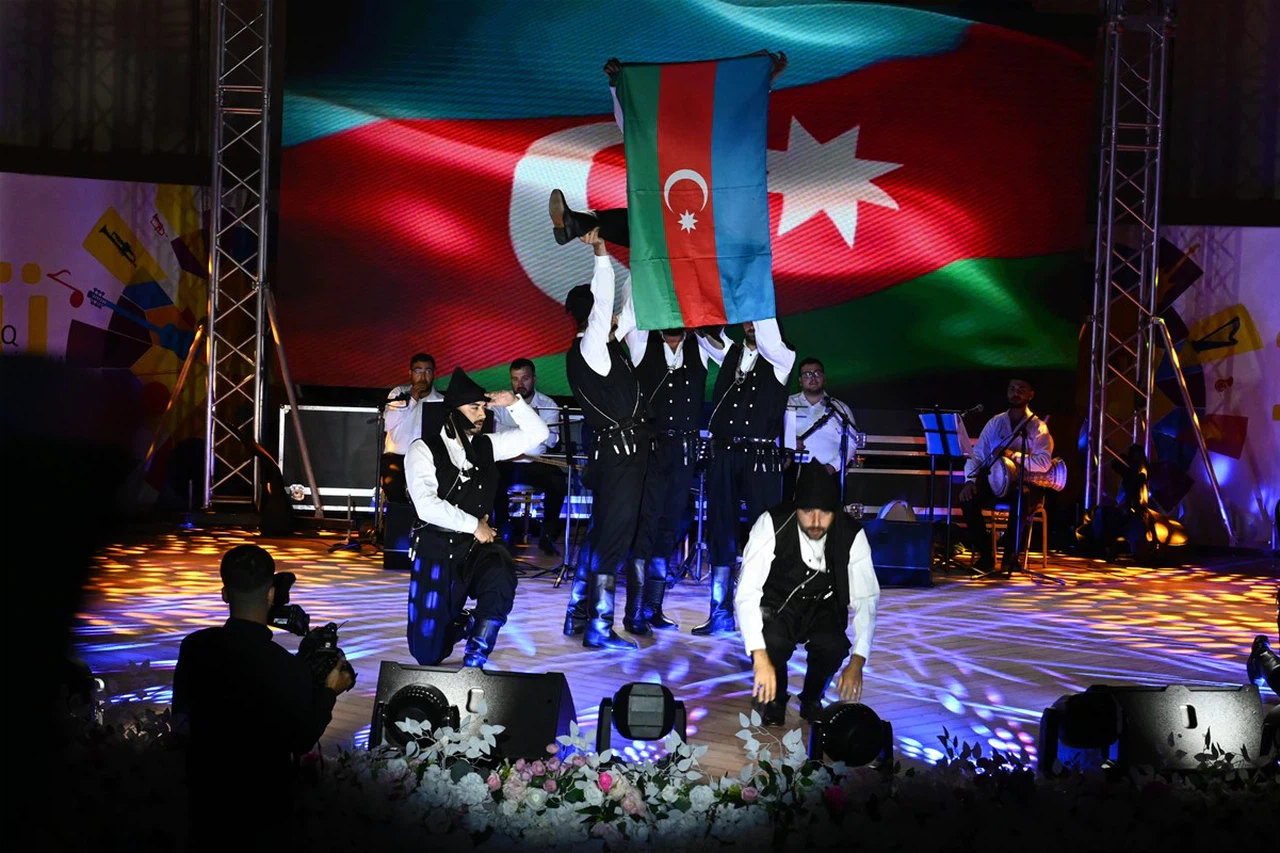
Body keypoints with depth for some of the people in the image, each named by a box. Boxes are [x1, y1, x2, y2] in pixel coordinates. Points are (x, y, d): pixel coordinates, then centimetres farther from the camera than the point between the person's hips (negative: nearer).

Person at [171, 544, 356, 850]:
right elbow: (301, 741, -14)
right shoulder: (289, 669, -31)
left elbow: (181, 720, 0)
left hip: (205, 785, 3)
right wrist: (329, 692, -2)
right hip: (262, 795, -3)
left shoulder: (193, 647, -17)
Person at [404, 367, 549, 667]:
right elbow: (427, 505, -18)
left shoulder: (486, 446, 8)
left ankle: (475, 657, -19)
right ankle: (463, 621, 32)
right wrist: (474, 525, -13)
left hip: (477, 547, 3)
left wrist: (514, 403, -2)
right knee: (428, 653, -2)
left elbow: (537, 434, 12)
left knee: (501, 572, -36)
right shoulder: (423, 450, -7)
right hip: (436, 550, -3)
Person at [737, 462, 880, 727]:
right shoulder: (772, 524, -27)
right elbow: (747, 591, -32)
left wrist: (857, 662, -29)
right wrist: (760, 658, -43)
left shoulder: (852, 535, -20)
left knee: (833, 645, -30)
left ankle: (811, 700, 3)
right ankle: (774, 698, 0)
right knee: (772, 642, -34)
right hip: (777, 606, -2)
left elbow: (866, 599, -16)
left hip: (823, 609, 2)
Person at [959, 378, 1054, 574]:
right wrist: (970, 480, -16)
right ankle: (985, 555, -14)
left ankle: (1011, 557, -20)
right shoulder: (995, 423, 10)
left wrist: (1014, 455, -23)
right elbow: (976, 454, 2)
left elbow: (1044, 463, -13)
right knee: (968, 496, -26)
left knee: (1024, 499, -38)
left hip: (1025, 484, -3)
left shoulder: (1038, 427, 1)